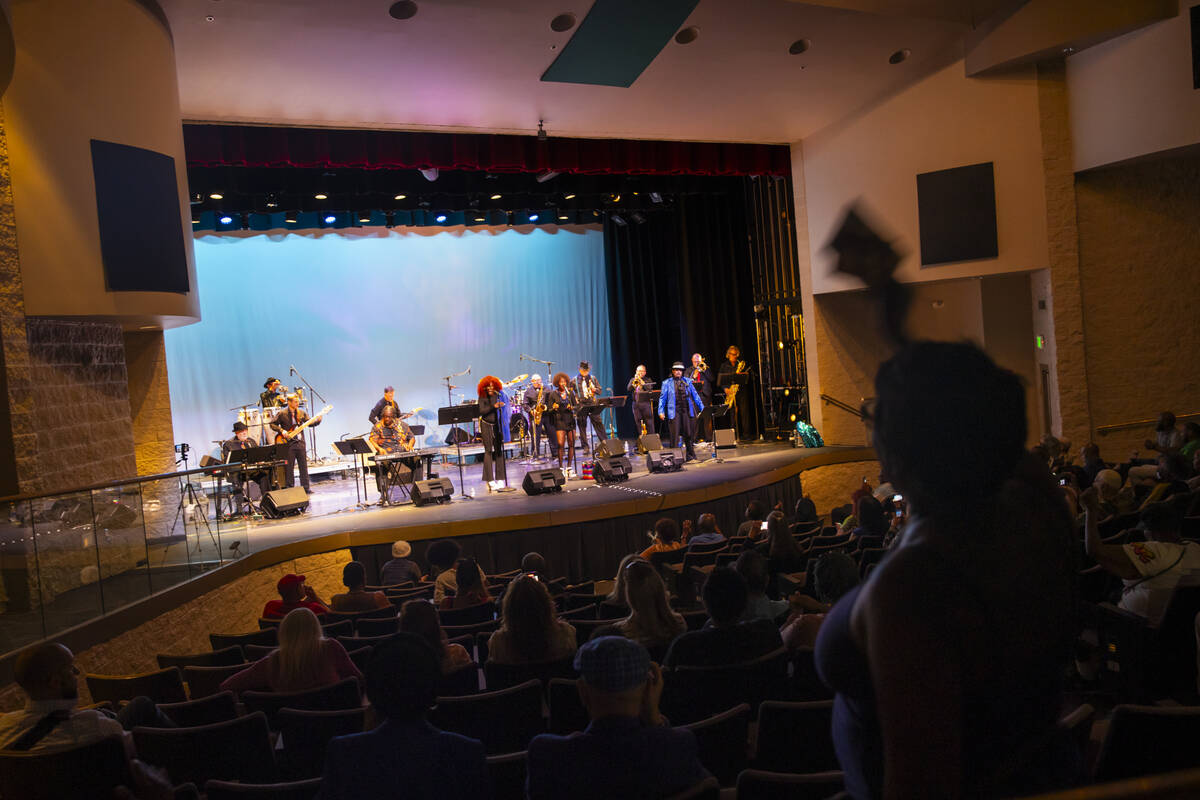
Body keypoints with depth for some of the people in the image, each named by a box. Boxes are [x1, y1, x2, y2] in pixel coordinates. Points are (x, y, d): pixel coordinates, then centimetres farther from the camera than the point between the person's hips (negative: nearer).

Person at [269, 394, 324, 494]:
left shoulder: (302, 412, 7)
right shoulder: (282, 414, -4)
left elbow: (309, 423, 5)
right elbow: (272, 424, 0)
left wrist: (317, 420, -13)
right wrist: (281, 430, -13)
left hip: (300, 443, 4)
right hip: (288, 444, -3)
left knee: (304, 466, 7)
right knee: (289, 467, 3)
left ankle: (306, 487, 13)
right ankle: (289, 488, 11)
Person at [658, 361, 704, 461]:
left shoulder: (687, 382, 13)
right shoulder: (667, 383, 6)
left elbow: (695, 395, 13)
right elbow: (662, 398, 4)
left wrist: (702, 408, 9)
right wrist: (661, 411, -5)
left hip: (687, 410, 2)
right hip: (674, 411, -2)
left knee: (689, 434, 6)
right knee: (674, 435, -4)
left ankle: (690, 455, 17)